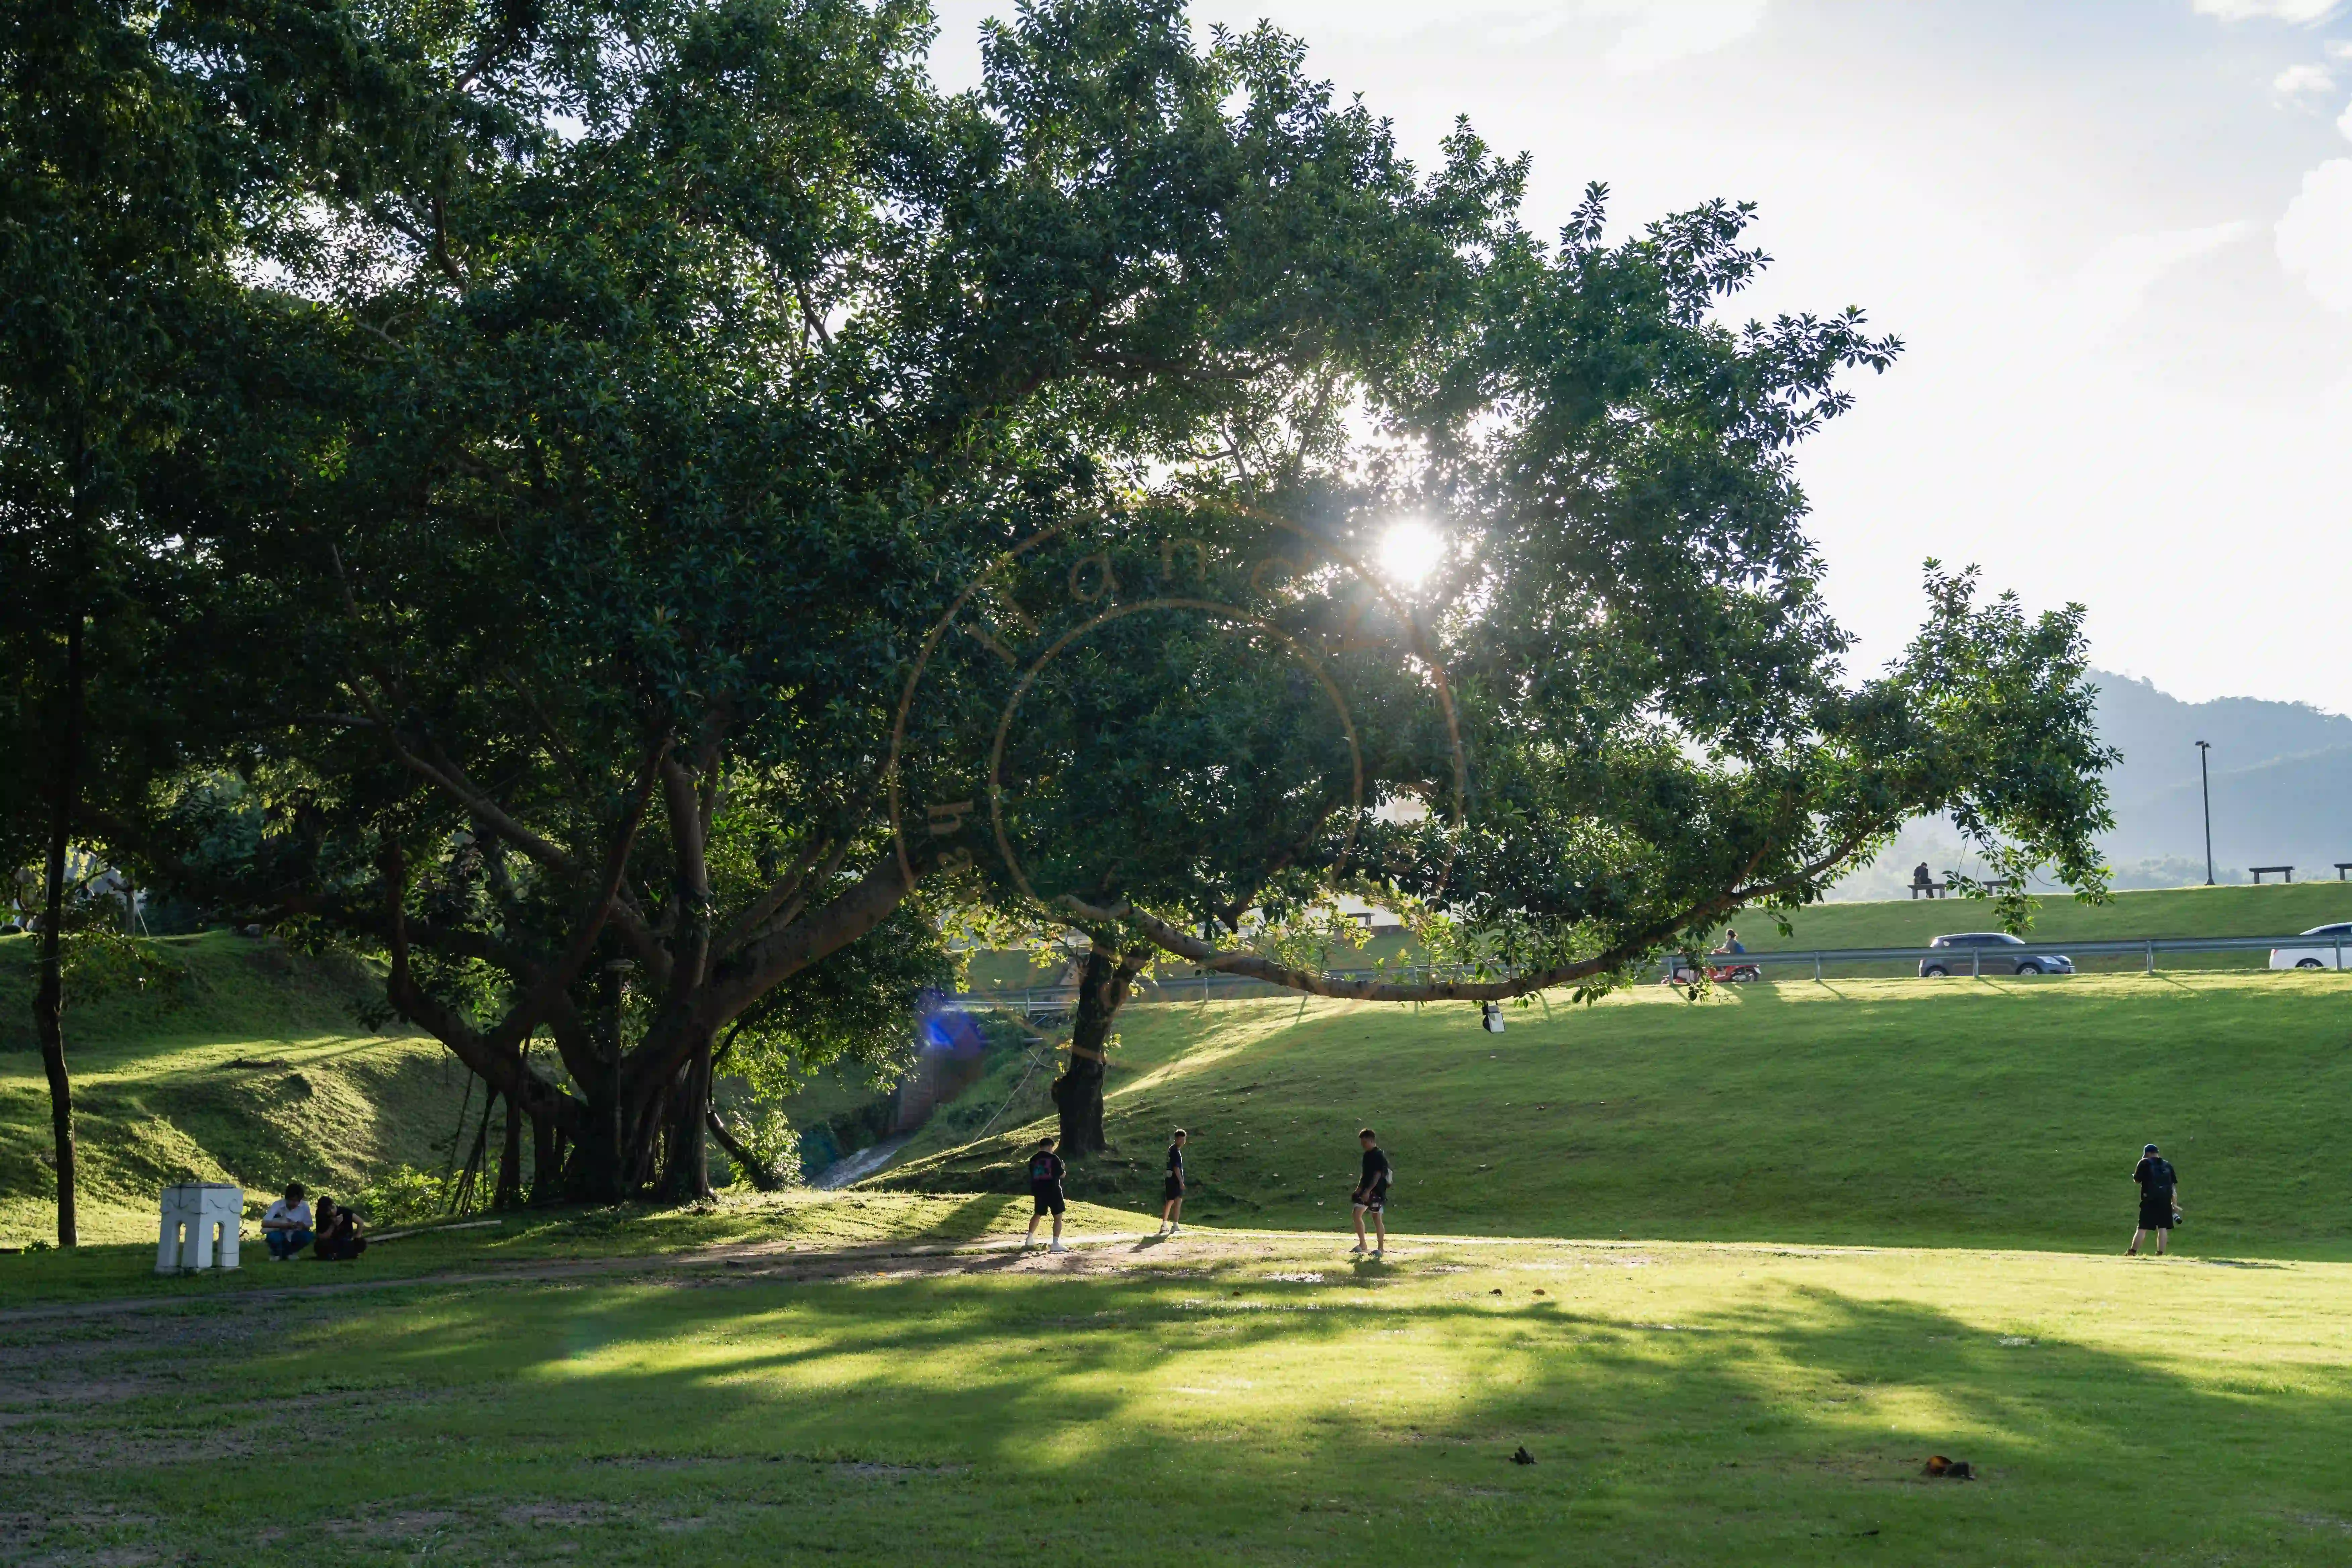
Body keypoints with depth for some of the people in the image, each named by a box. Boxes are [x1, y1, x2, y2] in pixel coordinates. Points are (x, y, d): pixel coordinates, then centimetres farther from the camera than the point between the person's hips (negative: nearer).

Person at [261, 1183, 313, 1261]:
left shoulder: (304, 1207, -14)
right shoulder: (278, 1205, -21)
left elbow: (308, 1227, -3)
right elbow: (264, 1223, -30)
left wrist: (303, 1226, -28)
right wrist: (285, 1225, -39)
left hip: (292, 1238, 3)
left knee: (307, 1236, -26)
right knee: (274, 1236, -36)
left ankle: (287, 1253, 3)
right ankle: (276, 1254, 0)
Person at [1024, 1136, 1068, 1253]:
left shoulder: (1033, 1159, 6)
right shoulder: (1054, 1158, -9)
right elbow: (1062, 1175, -4)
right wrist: (1063, 1168, 17)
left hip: (1038, 1191, 5)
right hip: (1053, 1191, -5)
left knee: (1037, 1214, 25)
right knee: (1058, 1217, 2)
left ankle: (1029, 1239, 26)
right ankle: (1055, 1244, -7)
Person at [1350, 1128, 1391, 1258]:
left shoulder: (1379, 1156, -14)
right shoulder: (1367, 1155, 13)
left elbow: (1377, 1175, -20)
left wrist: (1368, 1191, -24)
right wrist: (1358, 1190, 16)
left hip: (1376, 1191, -9)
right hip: (1366, 1190, 9)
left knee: (1377, 1218, -5)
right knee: (1357, 1214, 5)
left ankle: (1381, 1248, 2)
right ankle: (1362, 1244, 14)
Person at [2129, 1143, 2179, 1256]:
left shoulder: (2145, 1163, 0)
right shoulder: (2168, 1165, 13)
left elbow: (2137, 1180, 0)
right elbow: (2174, 1185, 11)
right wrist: (2175, 1204, 12)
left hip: (2150, 1200, -3)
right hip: (2166, 1200, 3)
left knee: (2143, 1228, -2)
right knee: (2163, 1227, 5)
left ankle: (2132, 1252, -1)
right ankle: (2160, 1253, 1)